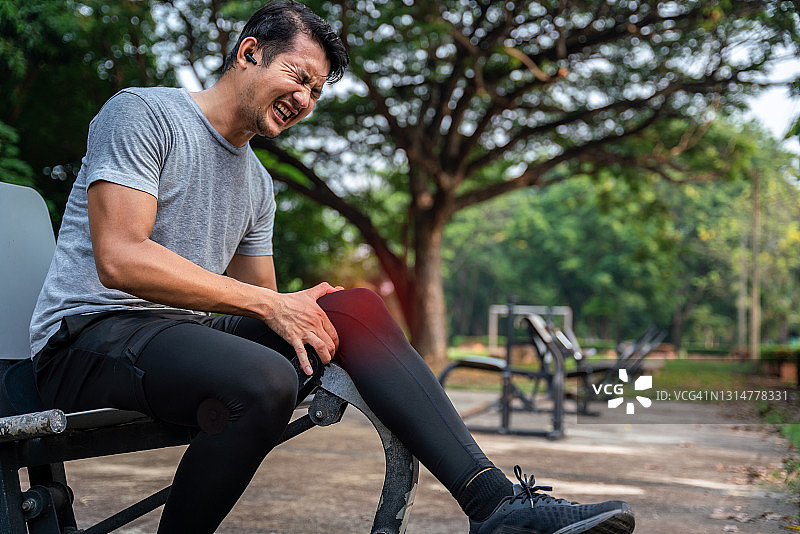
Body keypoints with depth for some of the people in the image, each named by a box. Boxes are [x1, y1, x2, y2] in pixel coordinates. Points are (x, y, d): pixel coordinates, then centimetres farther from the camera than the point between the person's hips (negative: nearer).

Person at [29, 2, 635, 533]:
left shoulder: (257, 183, 20)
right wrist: (269, 305, -19)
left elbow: (265, 307, 16)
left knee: (354, 306, -11)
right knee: (265, 379, -36)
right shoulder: (143, 113, -5)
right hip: (90, 338, -7)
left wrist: (308, 313, -8)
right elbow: (120, 259, -18)